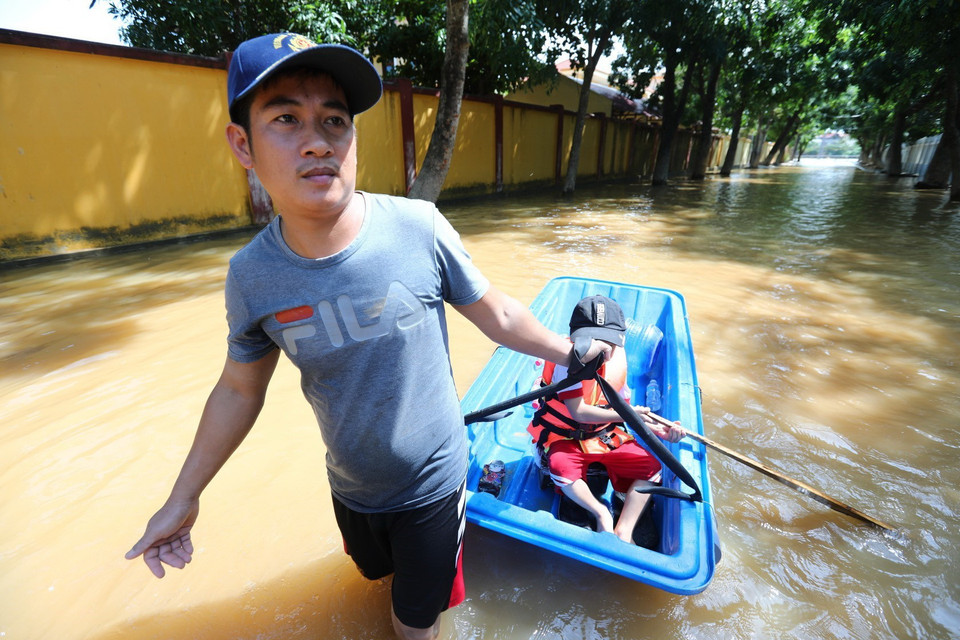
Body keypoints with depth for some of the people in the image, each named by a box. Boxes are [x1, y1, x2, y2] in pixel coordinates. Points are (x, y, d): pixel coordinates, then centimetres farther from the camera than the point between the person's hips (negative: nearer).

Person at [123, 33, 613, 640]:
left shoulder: (419, 228, -25)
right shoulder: (252, 274, -16)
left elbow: (499, 316, -10)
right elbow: (240, 388, 0)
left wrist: (571, 351, 0)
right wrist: (184, 497, 6)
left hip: (432, 485, -3)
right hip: (350, 490, 4)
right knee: (376, 572, 34)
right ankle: (409, 572, 68)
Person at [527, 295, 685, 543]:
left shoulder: (617, 363, -5)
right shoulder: (566, 363, -26)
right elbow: (579, 413, -28)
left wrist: (659, 431, -9)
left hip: (605, 436, 6)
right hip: (565, 437, -5)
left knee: (651, 464, -7)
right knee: (561, 467, -35)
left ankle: (623, 532, -3)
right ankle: (601, 512, -5)